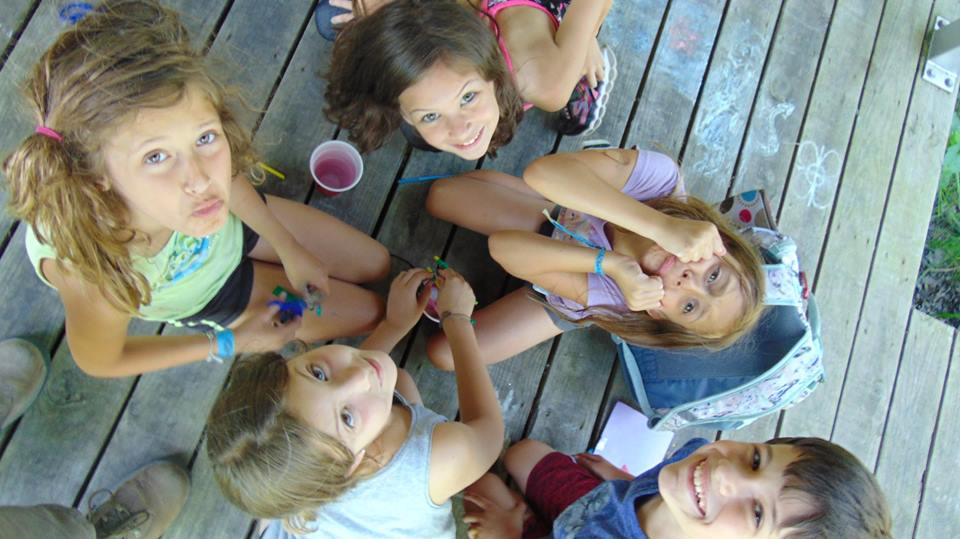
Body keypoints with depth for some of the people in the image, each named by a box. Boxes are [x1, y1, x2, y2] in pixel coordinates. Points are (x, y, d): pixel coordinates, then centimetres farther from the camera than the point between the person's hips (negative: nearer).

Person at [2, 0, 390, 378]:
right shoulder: (97, 281, -49)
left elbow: (229, 179, -12)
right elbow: (100, 363, -23)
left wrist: (289, 249, -3)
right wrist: (231, 343, -17)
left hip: (233, 226, 3)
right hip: (203, 293, -3)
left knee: (375, 264, 15)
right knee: (367, 315, 9)